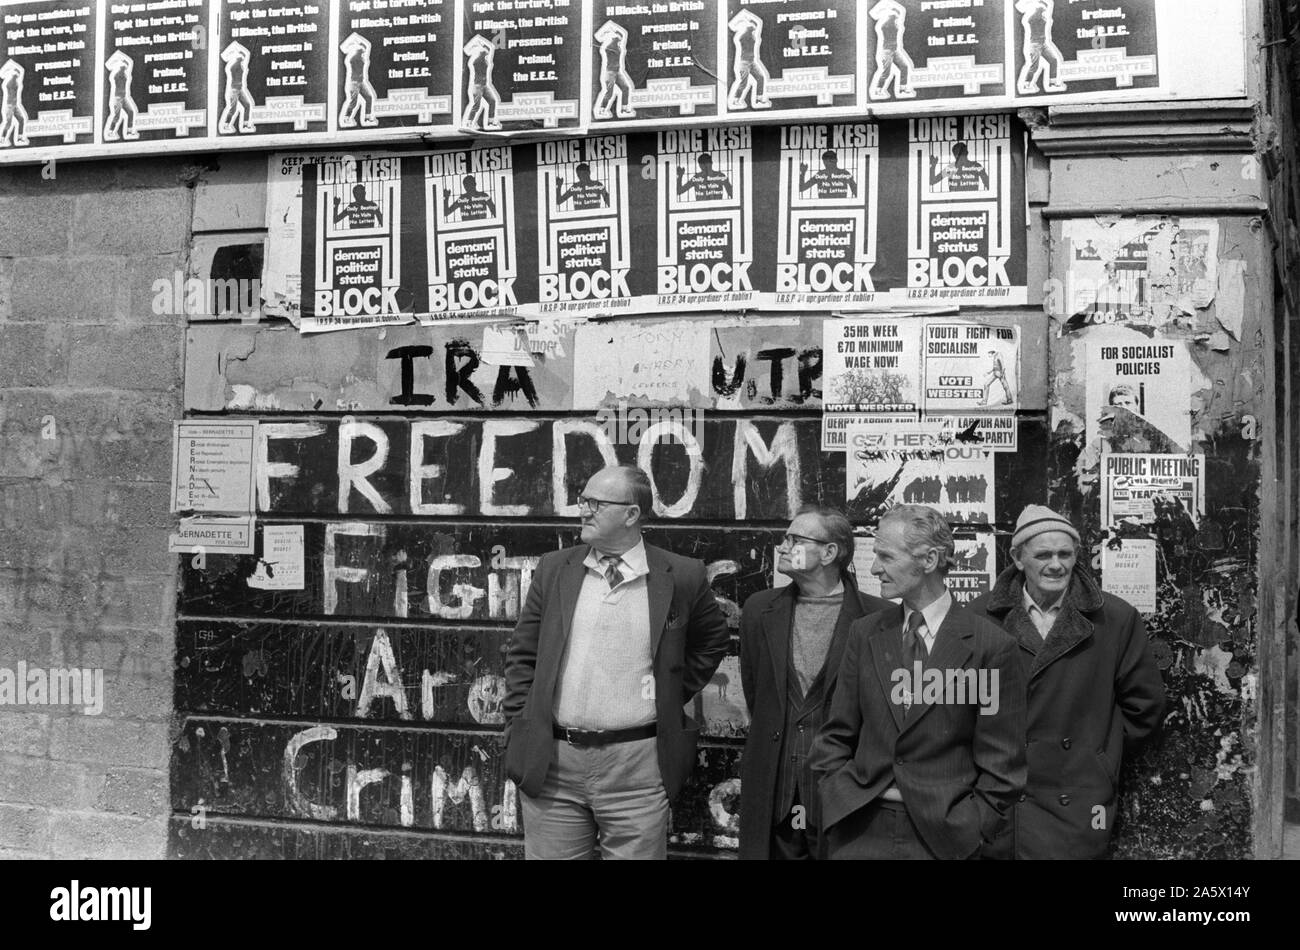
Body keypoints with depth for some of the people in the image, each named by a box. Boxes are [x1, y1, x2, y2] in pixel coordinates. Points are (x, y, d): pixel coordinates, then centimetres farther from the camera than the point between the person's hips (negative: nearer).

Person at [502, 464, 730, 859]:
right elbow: (521, 656, 11)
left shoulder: (681, 576, -1)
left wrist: (673, 695, 8)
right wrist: (518, 730, 4)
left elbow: (713, 642, 16)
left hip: (638, 768, -2)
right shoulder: (554, 569, 6)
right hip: (551, 764, 2)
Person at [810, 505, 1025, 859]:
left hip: (943, 838, -3)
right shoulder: (864, 634, 6)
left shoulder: (991, 646, -7)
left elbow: (1002, 766, -4)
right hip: (860, 834, 3)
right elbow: (835, 738, 10)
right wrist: (842, 800, -3)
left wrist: (967, 833, -9)